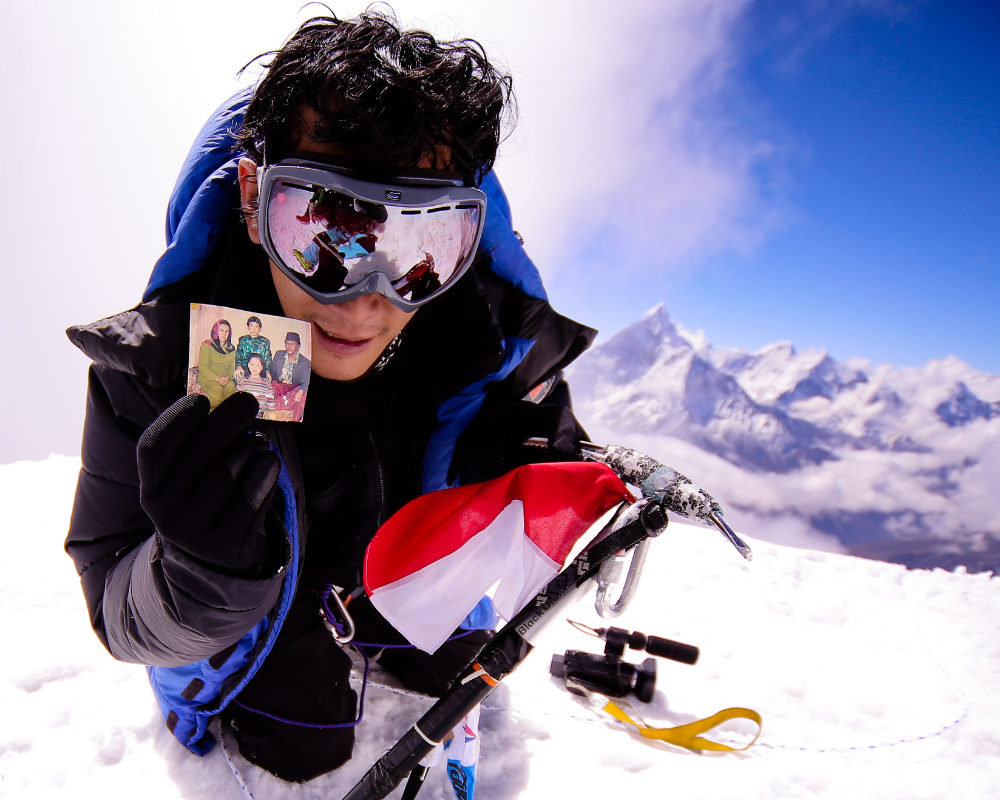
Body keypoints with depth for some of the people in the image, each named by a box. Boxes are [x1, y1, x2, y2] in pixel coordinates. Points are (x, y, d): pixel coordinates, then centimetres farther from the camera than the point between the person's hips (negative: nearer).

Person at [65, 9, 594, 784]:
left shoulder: (506, 338, -32)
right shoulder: (160, 357, -37)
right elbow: (120, 617, -28)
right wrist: (202, 584, -52)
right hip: (251, 580, -2)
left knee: (455, 669, 23)